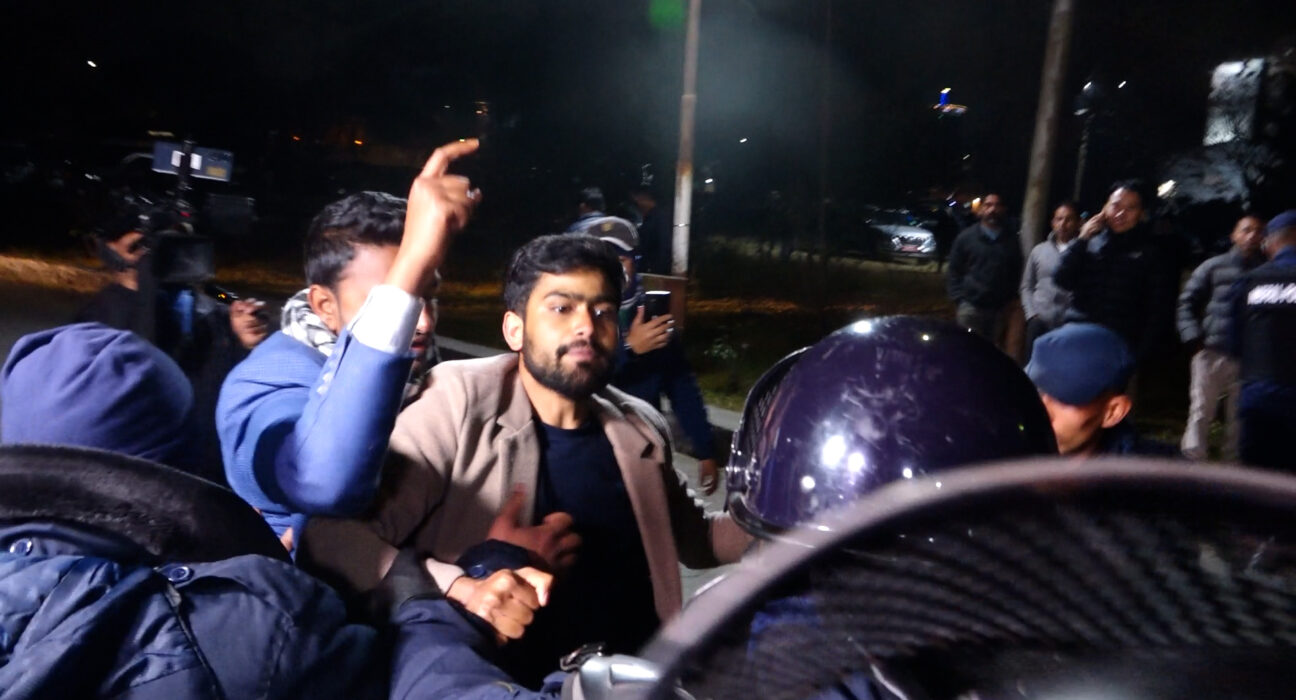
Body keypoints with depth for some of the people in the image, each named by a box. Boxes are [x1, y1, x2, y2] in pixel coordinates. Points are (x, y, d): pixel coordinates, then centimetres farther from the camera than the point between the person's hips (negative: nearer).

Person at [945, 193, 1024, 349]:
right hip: (971, 307, -2)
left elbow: (1016, 272, 16)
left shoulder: (1011, 240, 10)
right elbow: (953, 271, 4)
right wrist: (959, 298, -4)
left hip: (1000, 309, 2)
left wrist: (1009, 300, 8)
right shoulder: (966, 237, 3)